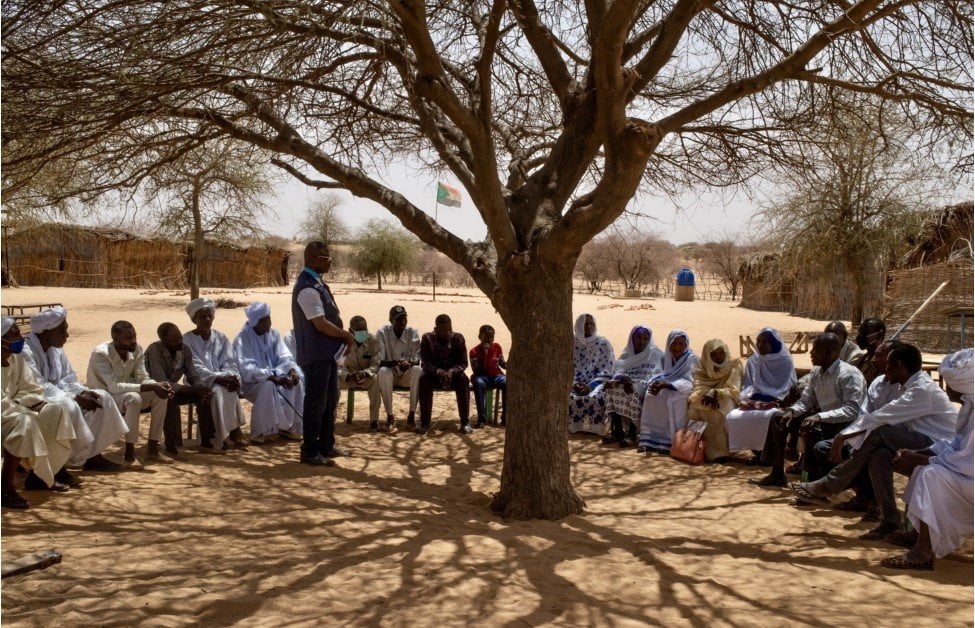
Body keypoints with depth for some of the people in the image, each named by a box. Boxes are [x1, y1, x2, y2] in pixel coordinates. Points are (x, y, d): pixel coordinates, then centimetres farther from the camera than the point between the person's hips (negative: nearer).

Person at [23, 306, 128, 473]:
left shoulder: (56, 349, 6)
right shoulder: (26, 351, -21)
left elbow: (68, 380, 8)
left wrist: (83, 392, -14)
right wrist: (76, 398, -29)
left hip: (56, 398, 9)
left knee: (102, 397, 1)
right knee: (68, 406, -36)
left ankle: (93, 455, 3)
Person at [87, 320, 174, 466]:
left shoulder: (136, 350, -7)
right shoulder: (100, 354, -26)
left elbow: (142, 378, -6)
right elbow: (114, 386, -34)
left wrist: (158, 385, -29)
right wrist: (151, 387, -39)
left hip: (127, 395, 7)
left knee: (160, 396, -15)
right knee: (133, 398, -35)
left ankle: (152, 448, -7)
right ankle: (129, 454, -27)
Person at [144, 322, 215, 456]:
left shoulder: (184, 350, -7)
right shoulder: (154, 351, -25)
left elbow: (193, 377, -1)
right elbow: (161, 383, -31)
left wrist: (201, 389, -25)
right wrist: (194, 389, -35)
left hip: (174, 389, 6)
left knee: (205, 394, -14)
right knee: (170, 399, -37)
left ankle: (207, 442, -10)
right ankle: (171, 446, -27)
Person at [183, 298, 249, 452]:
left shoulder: (221, 338, 13)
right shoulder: (187, 340, 0)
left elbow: (230, 363, 6)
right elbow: (196, 369, -11)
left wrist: (230, 376, -18)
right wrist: (219, 378, -25)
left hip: (223, 380, 3)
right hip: (199, 383, -3)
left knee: (229, 390, -31)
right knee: (218, 391, -34)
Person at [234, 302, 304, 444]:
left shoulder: (274, 334, 4)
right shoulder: (242, 339, -15)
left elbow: (284, 357, 1)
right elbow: (247, 369, -24)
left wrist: (292, 371, -23)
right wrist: (273, 377, -33)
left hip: (273, 377, 6)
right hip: (251, 381, -6)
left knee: (297, 383, -19)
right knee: (268, 386, -37)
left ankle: (289, 427, -9)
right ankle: (260, 432, -26)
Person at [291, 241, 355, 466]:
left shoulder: (318, 283, 11)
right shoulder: (307, 288, -19)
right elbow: (320, 324, -23)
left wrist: (343, 336, 5)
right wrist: (346, 335, -10)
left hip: (328, 352, 10)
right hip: (316, 354, -10)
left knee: (330, 400, 18)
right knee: (316, 403, -2)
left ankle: (326, 445, 29)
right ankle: (309, 452, 9)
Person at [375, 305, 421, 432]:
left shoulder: (412, 333, -6)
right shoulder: (382, 333, -11)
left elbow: (417, 360, -9)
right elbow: (379, 361, -16)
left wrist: (408, 363, -34)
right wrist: (396, 363, -36)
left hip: (407, 374, 2)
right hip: (390, 373, -1)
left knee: (417, 370, -31)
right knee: (383, 372, -35)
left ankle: (412, 415, -23)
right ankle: (390, 416, -27)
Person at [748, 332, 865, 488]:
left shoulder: (849, 374, -20)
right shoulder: (816, 372, 5)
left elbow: (853, 410, -29)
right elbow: (806, 400, 9)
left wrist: (820, 417, -39)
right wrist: (792, 411, -13)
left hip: (845, 424, -9)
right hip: (821, 419, 9)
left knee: (812, 429, -36)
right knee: (778, 418, 5)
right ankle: (777, 474, 9)